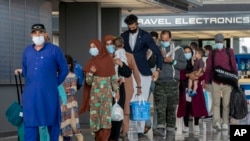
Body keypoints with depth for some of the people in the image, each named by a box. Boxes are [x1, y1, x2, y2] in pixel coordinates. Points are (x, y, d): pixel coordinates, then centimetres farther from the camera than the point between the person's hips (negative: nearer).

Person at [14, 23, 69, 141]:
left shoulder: (54, 50, -1)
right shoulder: (27, 51, 11)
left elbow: (64, 69, 4)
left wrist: (55, 83, 5)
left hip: (49, 93, -3)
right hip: (30, 94, 3)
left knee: (52, 121, 8)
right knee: (30, 123, 1)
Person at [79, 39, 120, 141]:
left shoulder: (108, 60, 3)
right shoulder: (91, 62, 3)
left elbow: (113, 77, 8)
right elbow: (88, 81, 0)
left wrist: (116, 90, 3)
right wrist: (91, 73, -18)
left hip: (107, 92, 0)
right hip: (95, 93, 1)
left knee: (106, 116, -8)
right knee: (95, 116, -2)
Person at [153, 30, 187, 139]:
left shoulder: (178, 50, 9)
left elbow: (184, 64, 3)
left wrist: (172, 61, -10)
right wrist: (159, 57, -7)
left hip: (172, 82, -1)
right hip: (159, 82, 1)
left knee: (171, 108, 1)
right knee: (160, 107, -11)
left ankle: (171, 131, 5)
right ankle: (161, 128, -18)